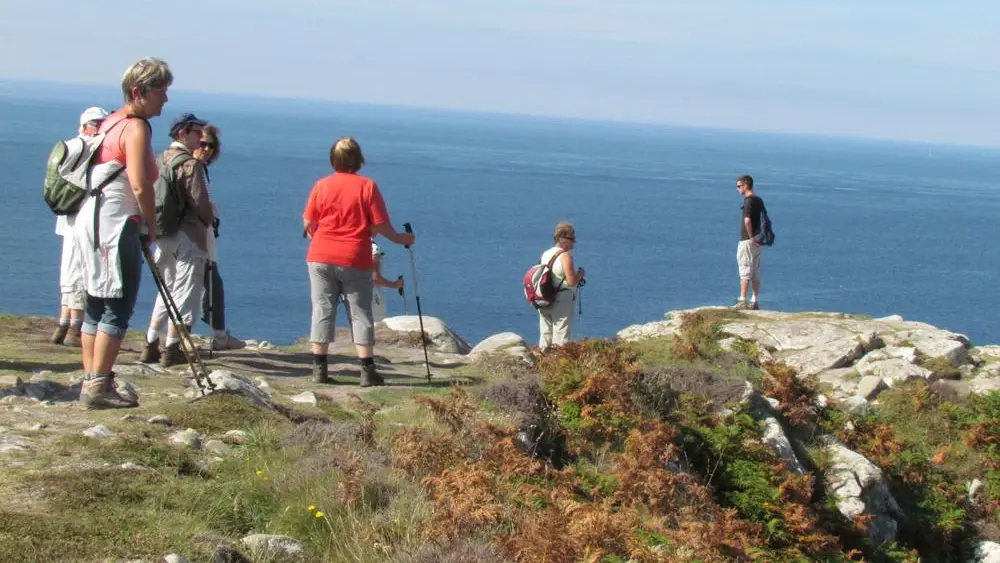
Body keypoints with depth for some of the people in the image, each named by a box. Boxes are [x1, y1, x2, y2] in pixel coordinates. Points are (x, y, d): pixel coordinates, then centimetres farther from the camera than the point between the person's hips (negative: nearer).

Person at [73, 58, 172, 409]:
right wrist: (152, 227, -8)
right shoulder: (136, 128, -11)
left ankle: (91, 382, 16)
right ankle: (98, 387, -8)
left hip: (91, 220, 10)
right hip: (115, 225, -10)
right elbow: (140, 186, -21)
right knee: (118, 308, -6)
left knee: (95, 306, 12)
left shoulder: (110, 123, 17)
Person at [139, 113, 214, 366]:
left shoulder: (160, 160, 10)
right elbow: (200, 202, -16)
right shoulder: (190, 164, -13)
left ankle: (150, 346, 17)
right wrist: (208, 220, 3)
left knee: (166, 289, 17)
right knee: (185, 292, 0)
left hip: (162, 235, 8)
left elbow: (152, 196, 10)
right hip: (188, 235, -8)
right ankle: (172, 350, 1)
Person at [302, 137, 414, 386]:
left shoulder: (322, 185, 0)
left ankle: (319, 368, 4)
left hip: (321, 257, 1)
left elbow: (308, 223, 3)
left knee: (323, 310, 6)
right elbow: (380, 224, -5)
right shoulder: (367, 186, -4)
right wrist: (399, 238, 12)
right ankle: (367, 370, 2)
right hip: (356, 260, -1)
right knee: (361, 313, 5)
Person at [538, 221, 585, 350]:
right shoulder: (565, 256, -15)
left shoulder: (545, 254, 9)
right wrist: (580, 273, 0)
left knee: (545, 336, 14)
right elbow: (572, 281, -20)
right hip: (562, 301, -7)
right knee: (561, 336, -3)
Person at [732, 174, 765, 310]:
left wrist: (751, 237, -19)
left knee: (745, 272, -9)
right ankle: (755, 302, 13)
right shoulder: (759, 200, 14)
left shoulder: (748, 200, -15)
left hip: (747, 240, -9)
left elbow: (747, 220, -27)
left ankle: (742, 301, -11)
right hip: (757, 241, 9)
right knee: (755, 274, 10)